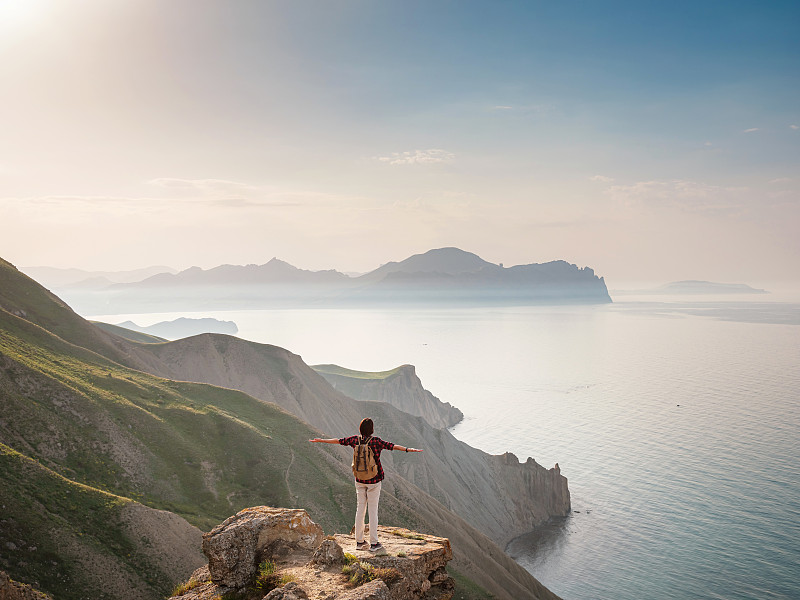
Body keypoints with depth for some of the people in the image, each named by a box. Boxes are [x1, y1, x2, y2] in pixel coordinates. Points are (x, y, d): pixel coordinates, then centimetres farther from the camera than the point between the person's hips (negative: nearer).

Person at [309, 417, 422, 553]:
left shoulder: (355, 440, -2)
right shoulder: (375, 441, -15)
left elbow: (338, 441, 10)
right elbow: (392, 446, -25)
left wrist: (320, 440, 23)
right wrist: (408, 449, -29)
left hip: (359, 480, 4)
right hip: (374, 480, -4)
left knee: (360, 508, 11)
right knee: (373, 510, 0)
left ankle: (359, 541, 16)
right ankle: (374, 543, 3)